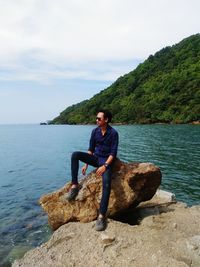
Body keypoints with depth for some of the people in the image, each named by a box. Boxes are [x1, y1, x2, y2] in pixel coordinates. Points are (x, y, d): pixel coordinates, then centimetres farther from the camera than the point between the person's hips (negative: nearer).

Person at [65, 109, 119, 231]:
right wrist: (86, 164, 2)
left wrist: (104, 166, -27)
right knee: (75, 155, -19)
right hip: (96, 158, 5)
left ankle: (102, 216, -28)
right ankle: (75, 185, -16)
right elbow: (91, 149, 7)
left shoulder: (113, 133, -13)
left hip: (107, 160, -5)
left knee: (106, 183, -31)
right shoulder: (95, 131, 2)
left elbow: (113, 153, -15)